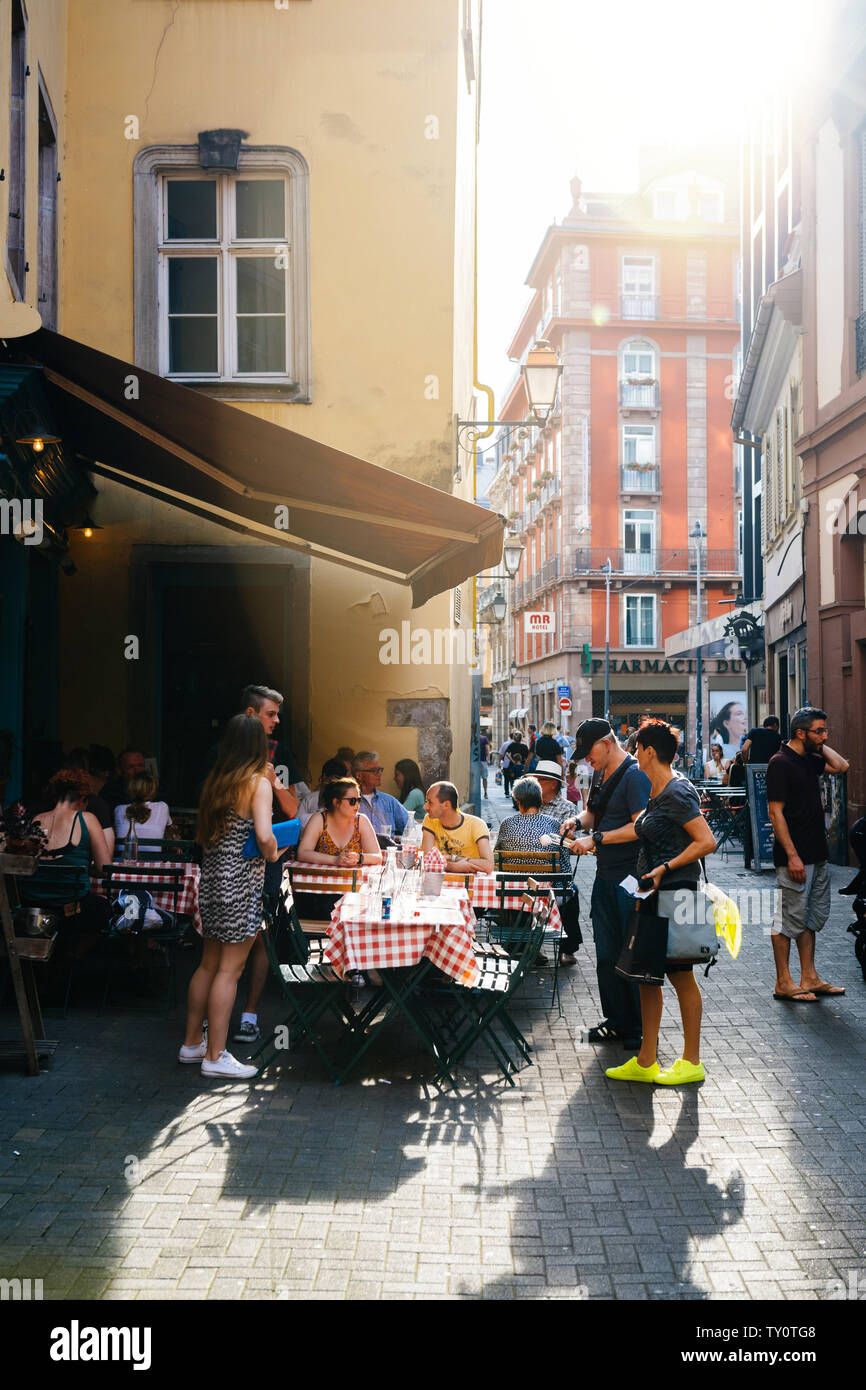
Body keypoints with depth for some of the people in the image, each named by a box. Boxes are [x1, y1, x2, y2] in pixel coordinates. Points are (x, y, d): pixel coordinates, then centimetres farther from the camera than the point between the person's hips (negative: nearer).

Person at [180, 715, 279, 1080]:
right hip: (242, 879, -7)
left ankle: (192, 1042, 26)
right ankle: (215, 1056, 3)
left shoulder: (214, 780, 9)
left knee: (209, 964, 17)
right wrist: (272, 855, -4)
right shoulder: (258, 782, -11)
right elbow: (264, 835, -22)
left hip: (211, 874, 7)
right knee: (229, 969, -2)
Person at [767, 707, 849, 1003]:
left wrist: (820, 745, 8)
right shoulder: (781, 762, -14)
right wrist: (792, 856, -20)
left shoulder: (809, 759, 12)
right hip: (795, 857, -9)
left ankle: (809, 978, 22)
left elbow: (841, 766, 15)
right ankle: (784, 983, 6)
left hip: (817, 855, 9)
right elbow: (775, 812, -17)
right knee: (789, 919, -2)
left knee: (813, 917, 14)